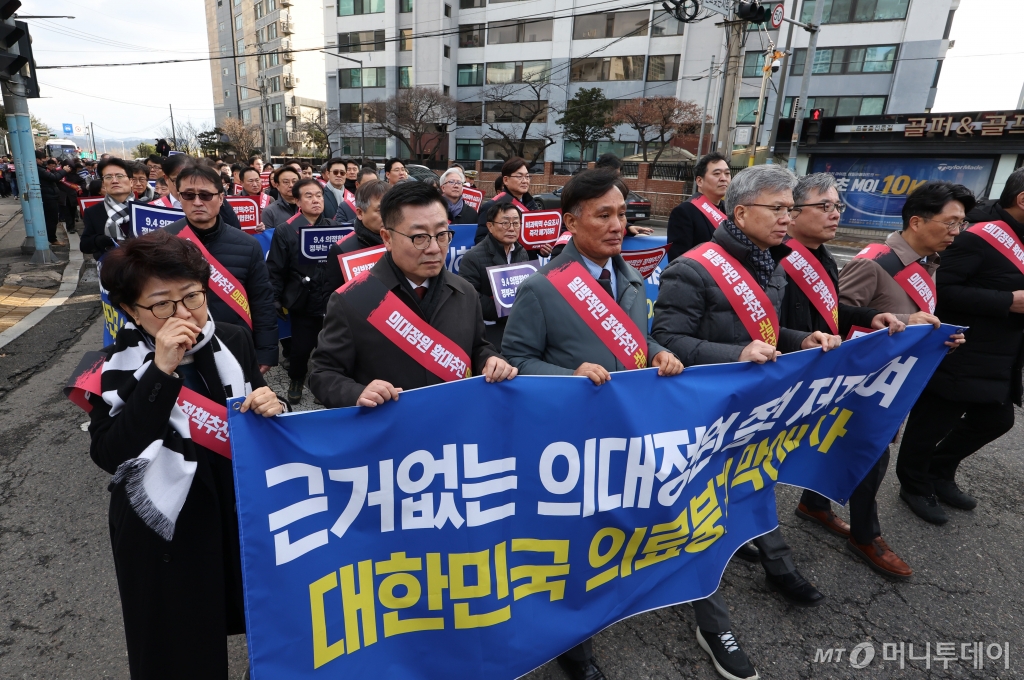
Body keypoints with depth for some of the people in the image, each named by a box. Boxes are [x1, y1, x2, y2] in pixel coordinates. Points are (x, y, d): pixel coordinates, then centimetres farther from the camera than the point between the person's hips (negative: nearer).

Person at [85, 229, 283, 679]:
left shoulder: (234, 343, -6)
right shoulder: (116, 368, -12)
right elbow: (108, 455, -24)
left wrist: (268, 407, -20)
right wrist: (161, 372, -31)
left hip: (239, 516, 3)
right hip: (163, 533, -2)